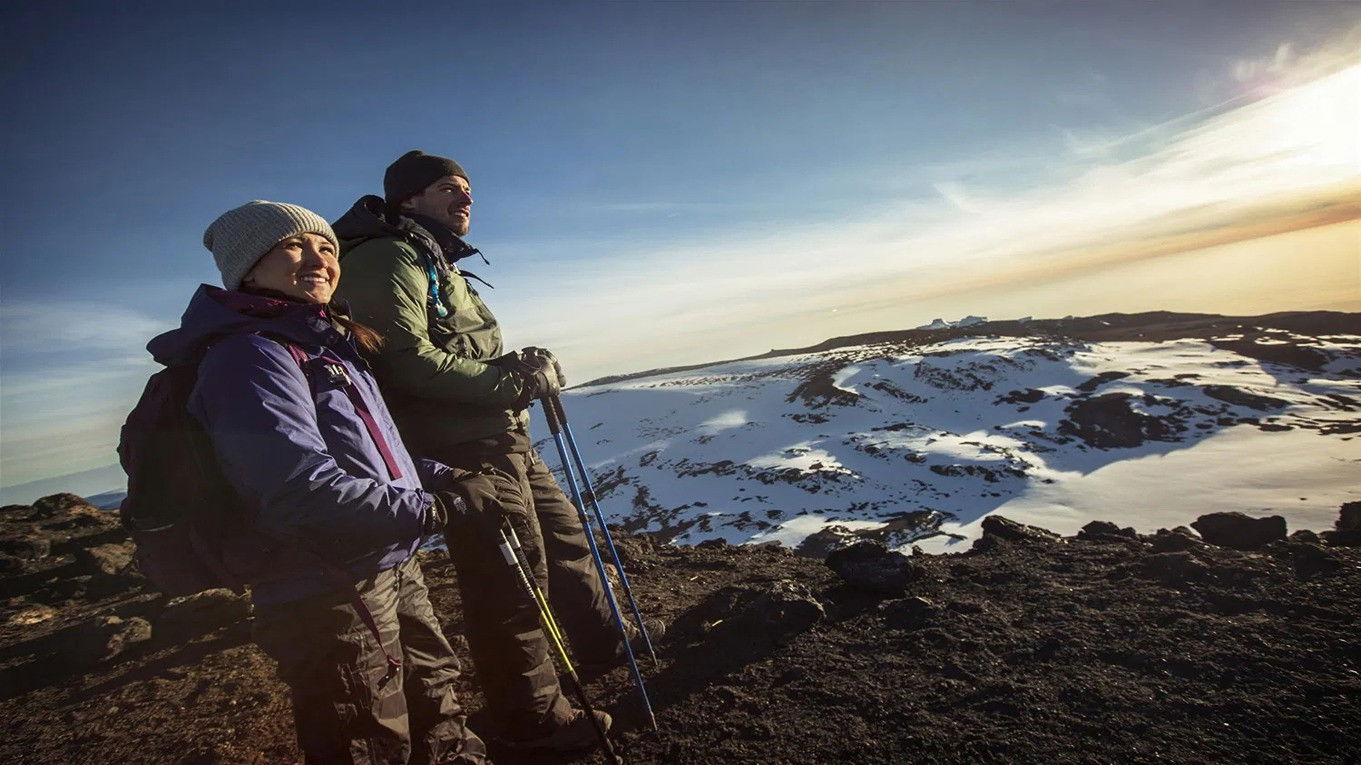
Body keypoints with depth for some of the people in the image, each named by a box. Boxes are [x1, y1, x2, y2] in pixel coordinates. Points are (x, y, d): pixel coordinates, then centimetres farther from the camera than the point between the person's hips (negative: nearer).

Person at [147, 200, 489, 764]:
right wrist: (427, 510, -20)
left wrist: (439, 478, 5)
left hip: (394, 574, 9)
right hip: (330, 599, -9)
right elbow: (303, 485, -27)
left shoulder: (330, 346, 13)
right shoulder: (250, 354, -16)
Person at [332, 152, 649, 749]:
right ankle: (534, 720, 14)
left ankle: (607, 645, 36)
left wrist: (521, 365, 3)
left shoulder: (437, 264, 23)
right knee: (515, 576, -4)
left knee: (565, 536, 18)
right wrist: (511, 381, -19)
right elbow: (408, 360, -23)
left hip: (503, 439, 11)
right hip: (460, 448, -11)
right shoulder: (387, 259, -9)